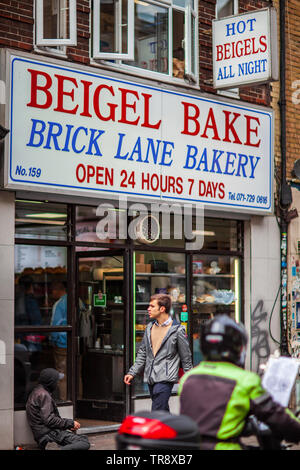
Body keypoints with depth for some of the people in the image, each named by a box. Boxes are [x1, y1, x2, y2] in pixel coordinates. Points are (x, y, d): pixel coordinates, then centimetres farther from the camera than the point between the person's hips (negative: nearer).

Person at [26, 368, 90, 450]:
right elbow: (49, 420, -19)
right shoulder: (43, 395, -11)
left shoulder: (36, 392, 22)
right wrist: (70, 423, -8)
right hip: (49, 434, -10)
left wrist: (69, 424, 13)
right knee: (85, 443, -20)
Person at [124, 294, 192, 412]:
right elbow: (142, 353, 18)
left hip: (165, 378, -6)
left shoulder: (177, 330, -6)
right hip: (150, 378, 6)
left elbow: (186, 358, 0)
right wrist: (132, 372, 10)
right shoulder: (150, 327, 12)